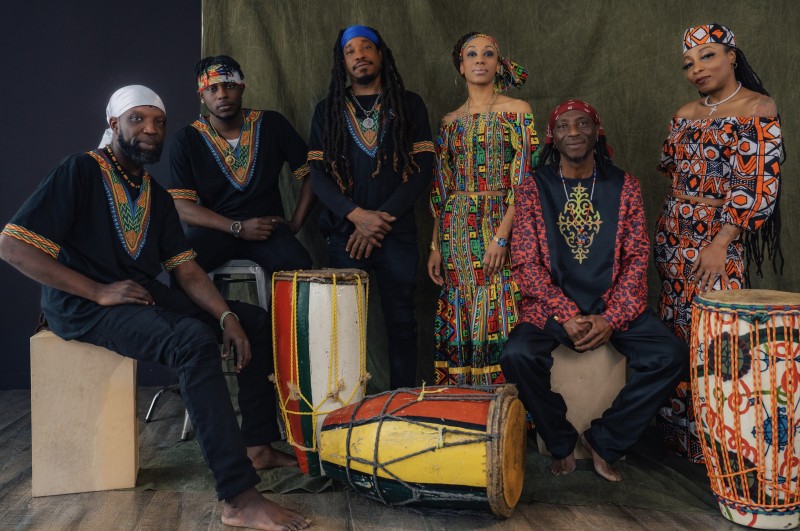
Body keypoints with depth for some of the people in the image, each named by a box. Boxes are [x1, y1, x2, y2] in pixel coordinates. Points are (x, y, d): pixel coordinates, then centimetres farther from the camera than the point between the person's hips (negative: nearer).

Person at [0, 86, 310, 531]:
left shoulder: (157, 196, 13)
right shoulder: (81, 172, -8)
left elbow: (186, 269, 8)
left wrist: (226, 315, -10)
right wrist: (100, 292, -20)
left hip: (145, 295, 8)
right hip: (85, 307, -8)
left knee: (257, 322, 3)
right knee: (194, 340, -34)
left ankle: (257, 445, 9)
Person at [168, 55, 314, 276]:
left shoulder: (272, 124, 6)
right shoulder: (187, 139, 3)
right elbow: (182, 207, -3)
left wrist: (295, 223, 0)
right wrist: (238, 228, -14)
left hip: (268, 225, 0)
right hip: (215, 228, 0)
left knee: (299, 267, -33)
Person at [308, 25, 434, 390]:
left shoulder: (410, 105, 9)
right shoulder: (327, 110, 12)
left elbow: (422, 168, 0)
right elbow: (318, 173, 3)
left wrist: (381, 217, -10)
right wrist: (356, 215, -13)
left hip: (397, 233, 0)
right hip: (345, 232, 1)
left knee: (401, 321, 2)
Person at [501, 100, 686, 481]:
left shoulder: (623, 186, 6)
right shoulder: (533, 189, 2)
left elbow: (637, 258, 1)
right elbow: (526, 264, -4)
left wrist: (610, 319, -13)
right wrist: (567, 316, -16)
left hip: (613, 305, 2)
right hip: (552, 305, -1)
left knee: (671, 354, -21)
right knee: (518, 356, -29)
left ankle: (604, 440, -2)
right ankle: (562, 443, -2)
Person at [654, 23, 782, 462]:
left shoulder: (759, 108, -5)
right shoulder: (685, 115, 12)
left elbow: (760, 185, -12)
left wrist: (720, 243, -17)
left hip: (719, 238, -5)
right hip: (675, 236, 6)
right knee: (677, 328, 7)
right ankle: (679, 430, 20)